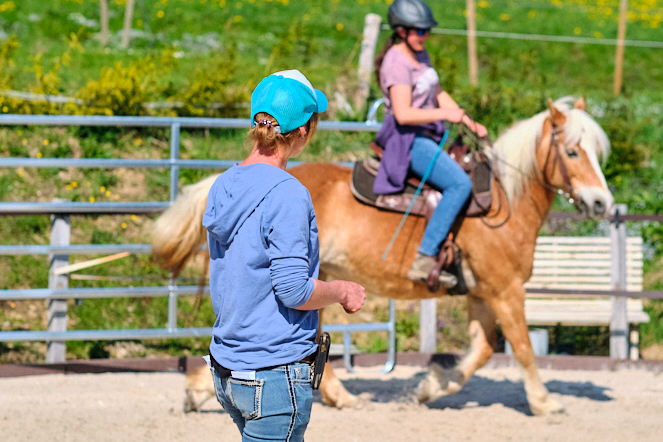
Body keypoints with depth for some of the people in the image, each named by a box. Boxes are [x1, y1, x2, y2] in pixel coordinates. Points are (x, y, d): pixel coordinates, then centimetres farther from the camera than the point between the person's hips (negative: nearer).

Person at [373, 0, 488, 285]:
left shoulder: (420, 55, 14)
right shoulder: (397, 63, -16)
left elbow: (439, 95, 24)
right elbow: (403, 114, -24)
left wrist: (470, 123, 15)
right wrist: (446, 115, -28)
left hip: (426, 137, 10)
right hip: (406, 140, -10)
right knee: (460, 184, -26)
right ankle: (424, 259, -29)